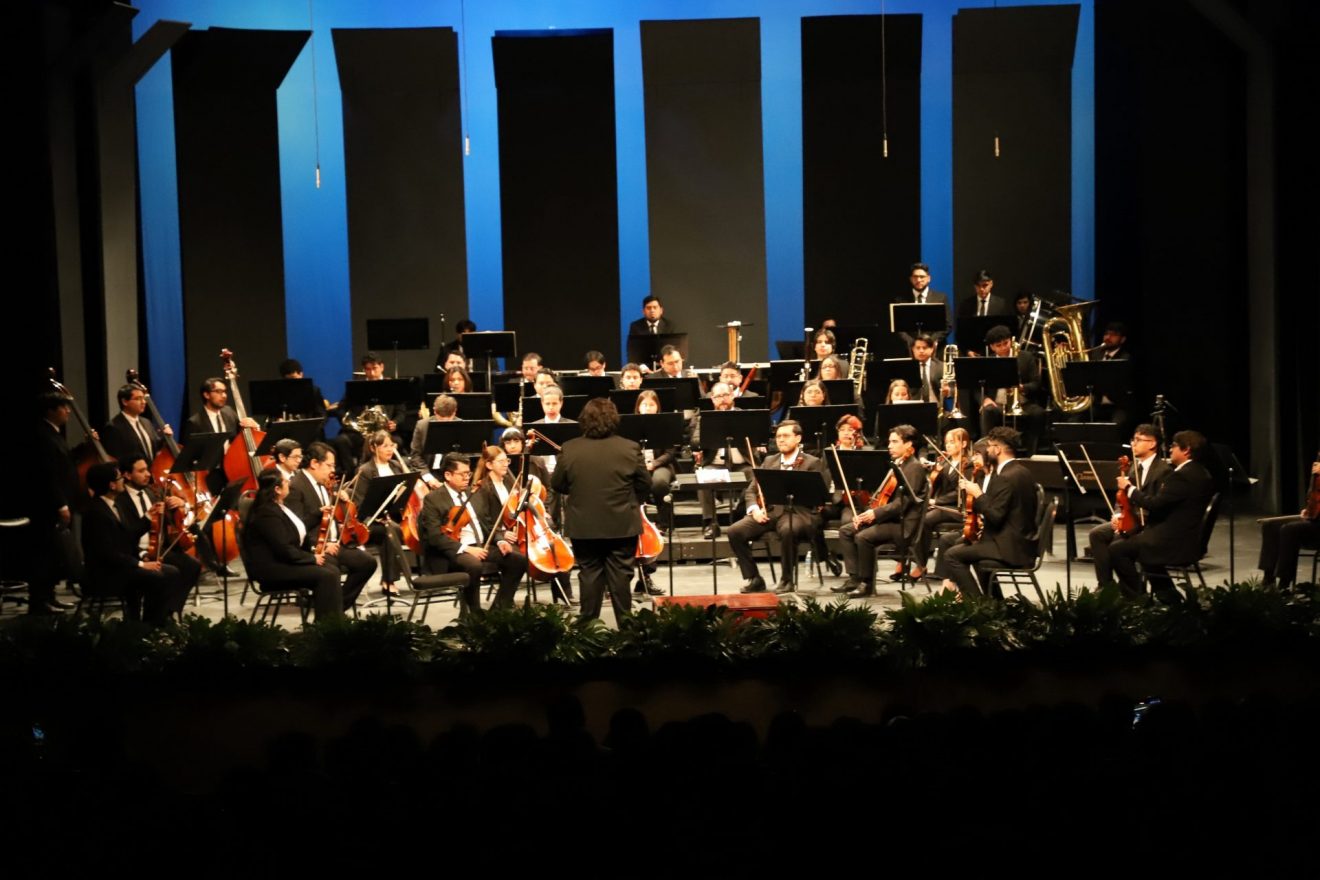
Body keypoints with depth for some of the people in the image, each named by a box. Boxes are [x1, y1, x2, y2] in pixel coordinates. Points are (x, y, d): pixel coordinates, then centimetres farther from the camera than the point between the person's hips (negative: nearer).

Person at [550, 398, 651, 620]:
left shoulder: (569, 450, -8)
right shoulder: (630, 448, -10)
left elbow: (557, 485, 2)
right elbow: (645, 484, 0)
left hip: (583, 527, 1)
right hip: (622, 526, -1)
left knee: (589, 576, 10)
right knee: (620, 577, 6)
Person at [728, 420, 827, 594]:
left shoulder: (813, 463, 5)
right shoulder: (769, 461, 20)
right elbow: (752, 490, 16)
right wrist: (754, 509, -5)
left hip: (799, 513, -5)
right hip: (770, 511, 5)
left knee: (787, 531, -40)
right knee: (735, 531, -19)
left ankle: (786, 580, -20)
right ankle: (753, 579, -7)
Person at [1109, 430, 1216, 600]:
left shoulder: (1182, 476, -20)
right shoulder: (1200, 474, 11)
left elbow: (1153, 503, -23)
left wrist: (1129, 488, -10)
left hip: (1174, 543, -10)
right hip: (1187, 539, 10)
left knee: (1116, 549, -6)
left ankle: (1137, 596, 2)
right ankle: (1165, 591, 23)